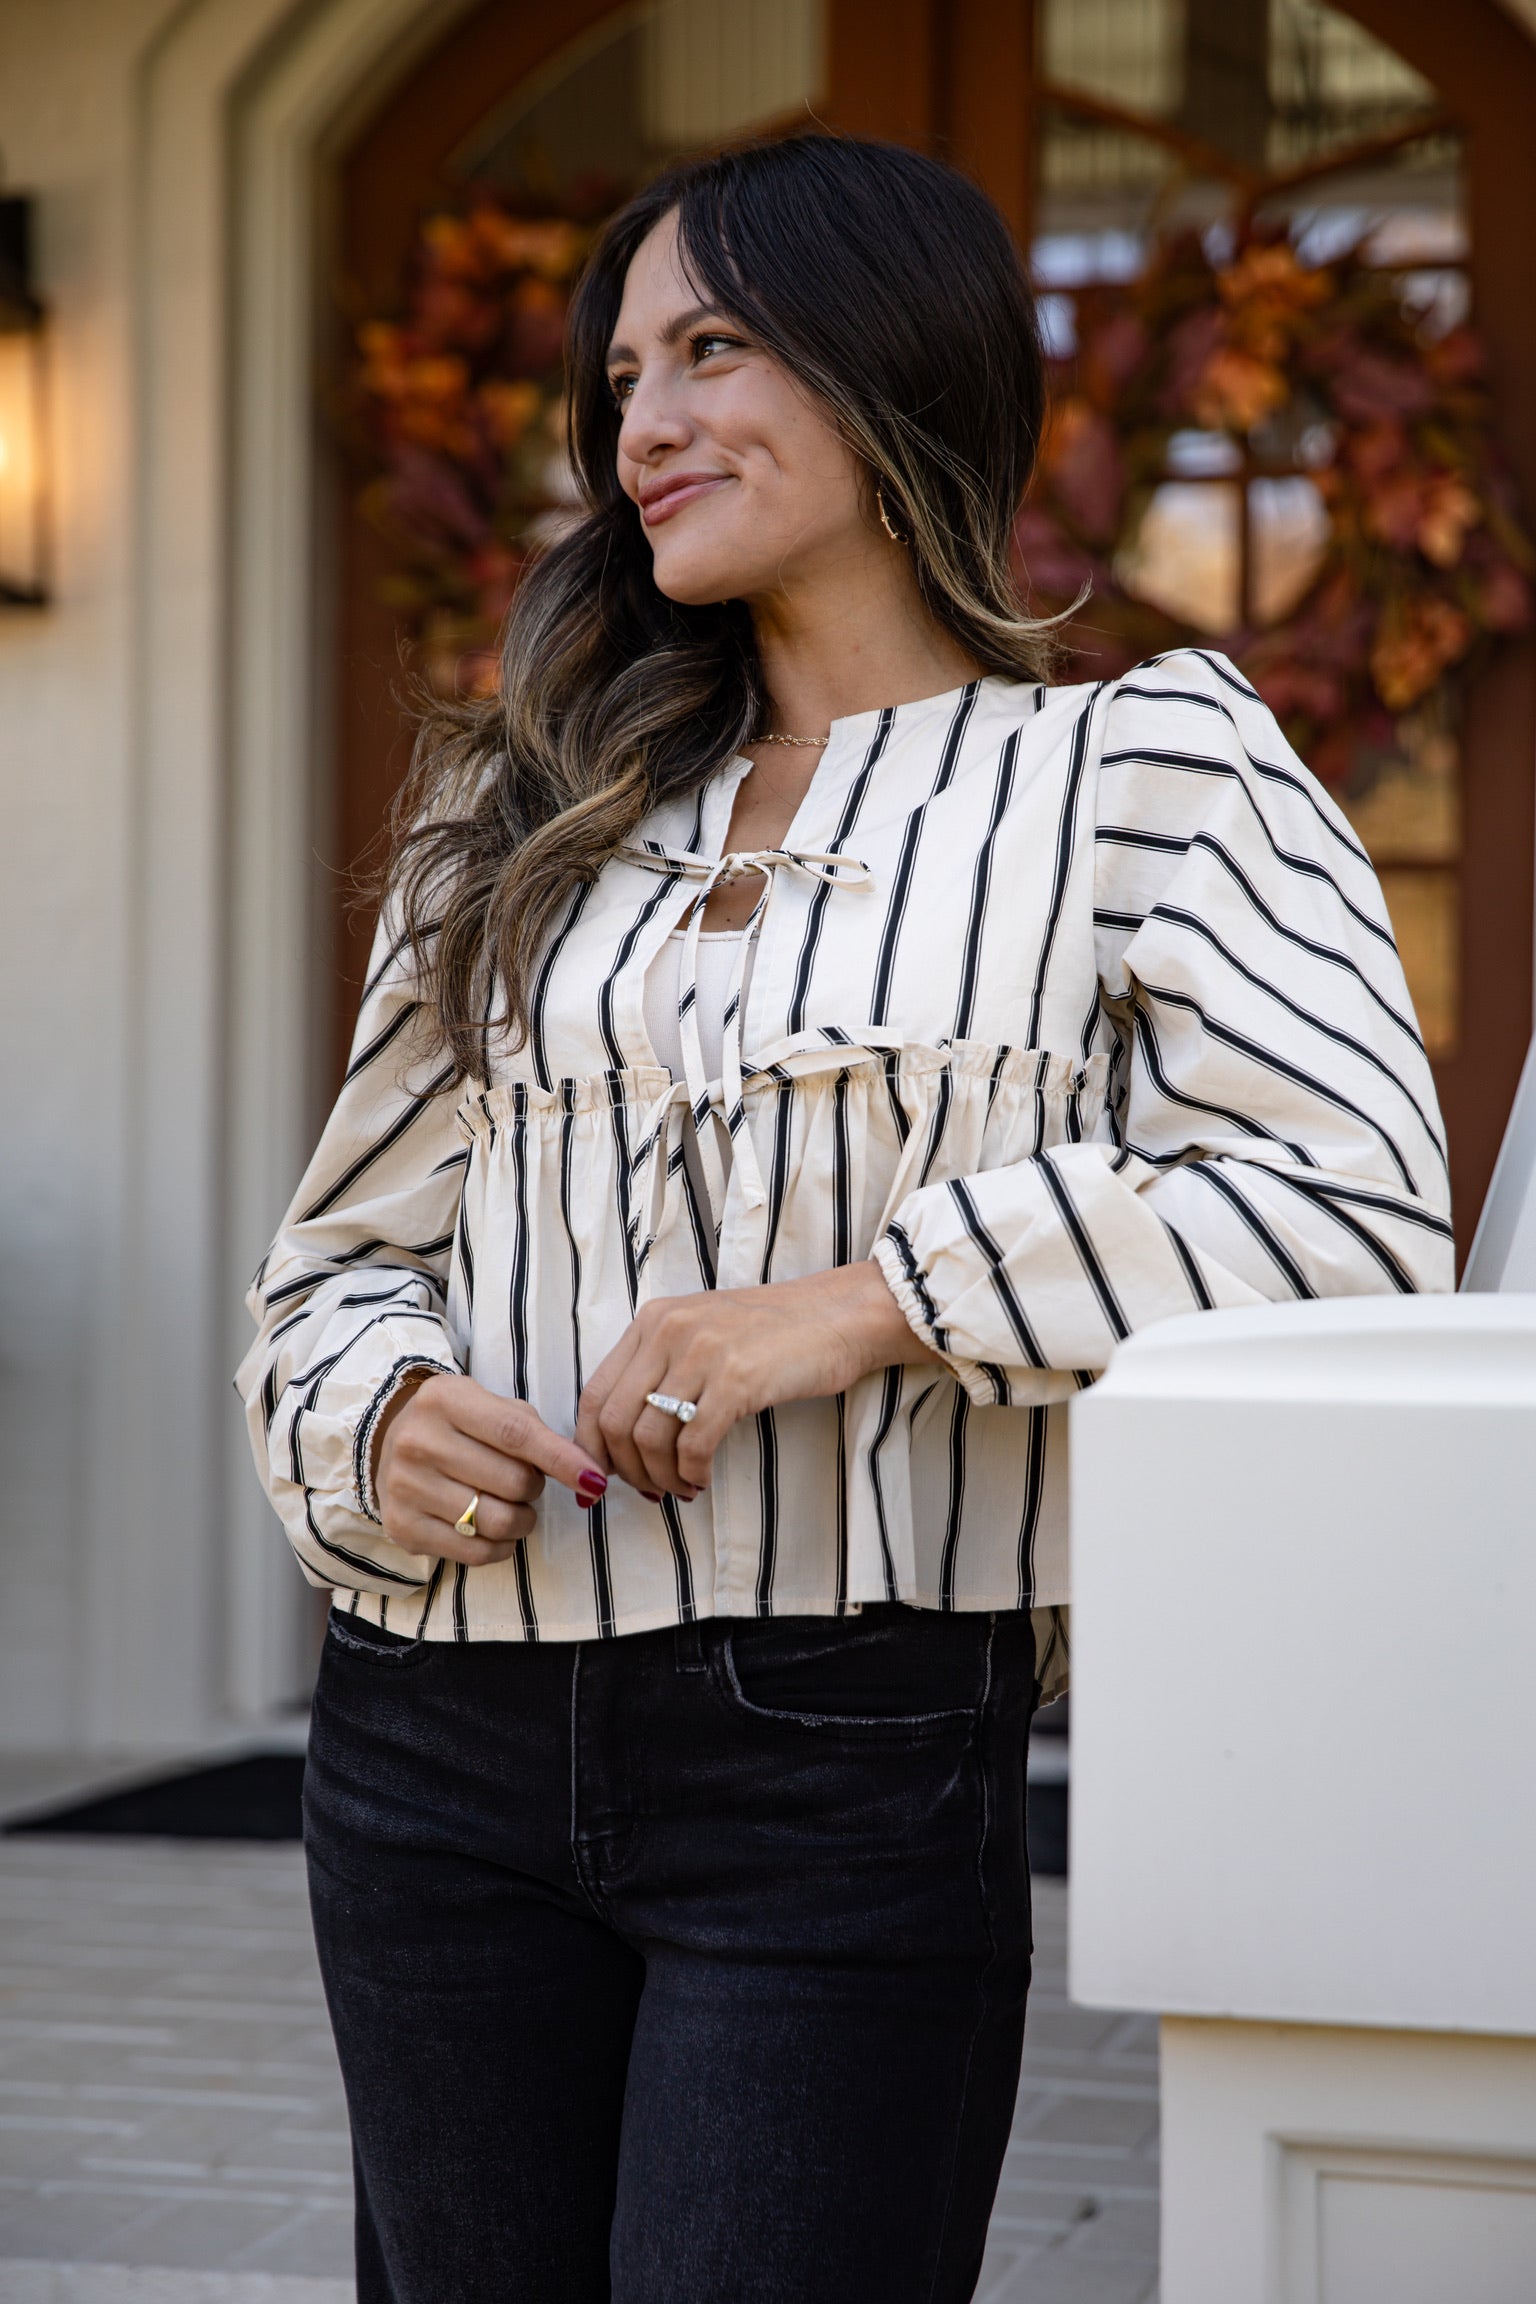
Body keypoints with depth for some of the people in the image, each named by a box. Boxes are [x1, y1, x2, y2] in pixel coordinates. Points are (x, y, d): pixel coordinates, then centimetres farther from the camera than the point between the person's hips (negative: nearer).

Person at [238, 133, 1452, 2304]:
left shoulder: (1139, 767, 1)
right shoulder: (535, 816, 15)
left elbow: (1360, 1201, -12)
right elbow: (345, 1251, 16)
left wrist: (867, 1300, -18)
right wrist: (376, 1424, -7)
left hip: (846, 1749, -4)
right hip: (441, 1744, 5)